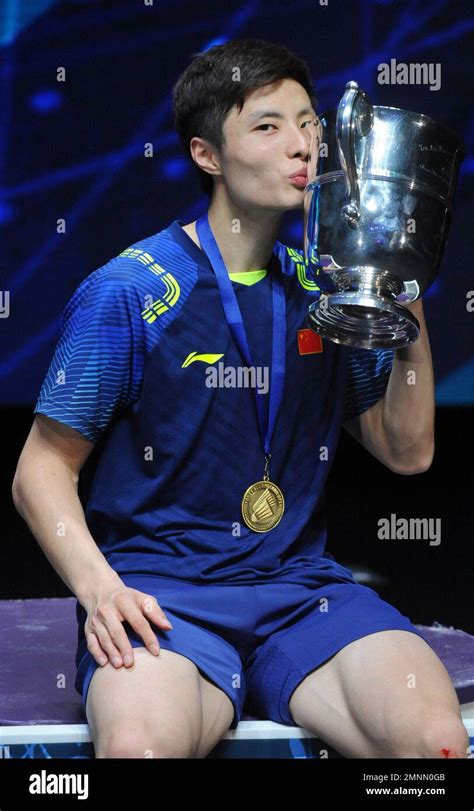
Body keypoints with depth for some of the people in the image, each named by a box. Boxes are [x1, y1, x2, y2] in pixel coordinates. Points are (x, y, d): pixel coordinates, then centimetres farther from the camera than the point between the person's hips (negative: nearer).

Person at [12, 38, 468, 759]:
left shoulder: (327, 290, 13)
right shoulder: (129, 290, -1)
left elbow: (407, 452, 17)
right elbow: (43, 470, 1)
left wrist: (410, 316, 4)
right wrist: (99, 587, -16)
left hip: (302, 584, 4)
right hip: (161, 590, -4)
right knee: (142, 742, -38)